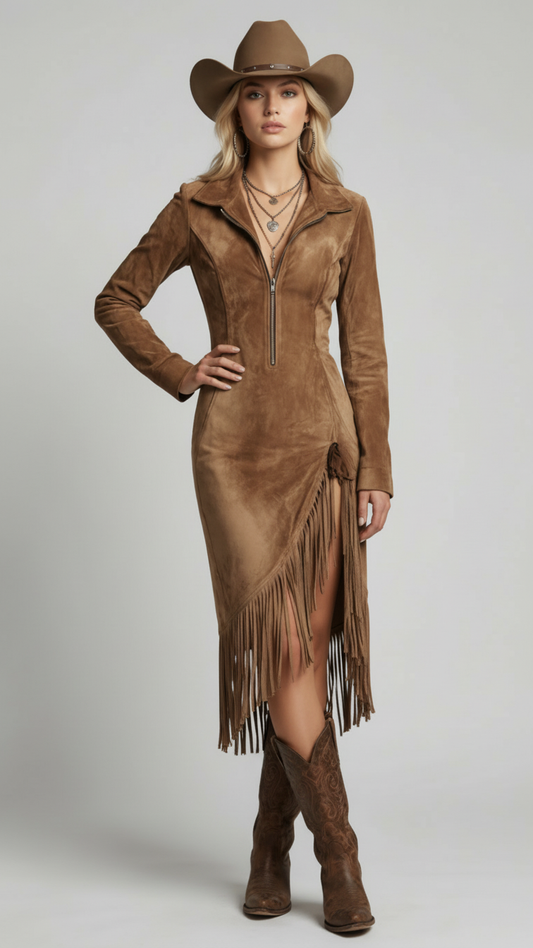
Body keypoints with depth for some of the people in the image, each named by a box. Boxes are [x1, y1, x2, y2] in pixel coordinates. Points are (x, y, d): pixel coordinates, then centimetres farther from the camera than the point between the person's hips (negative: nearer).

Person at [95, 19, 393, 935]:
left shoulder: (345, 214, 5)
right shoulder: (196, 208, 3)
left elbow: (365, 349, 5)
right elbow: (117, 300, 13)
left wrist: (376, 472, 0)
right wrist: (179, 376, -1)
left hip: (323, 443, 1)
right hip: (235, 449, -1)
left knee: (310, 647, 1)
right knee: (278, 644, -9)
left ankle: (272, 845, 18)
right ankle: (338, 854, 2)